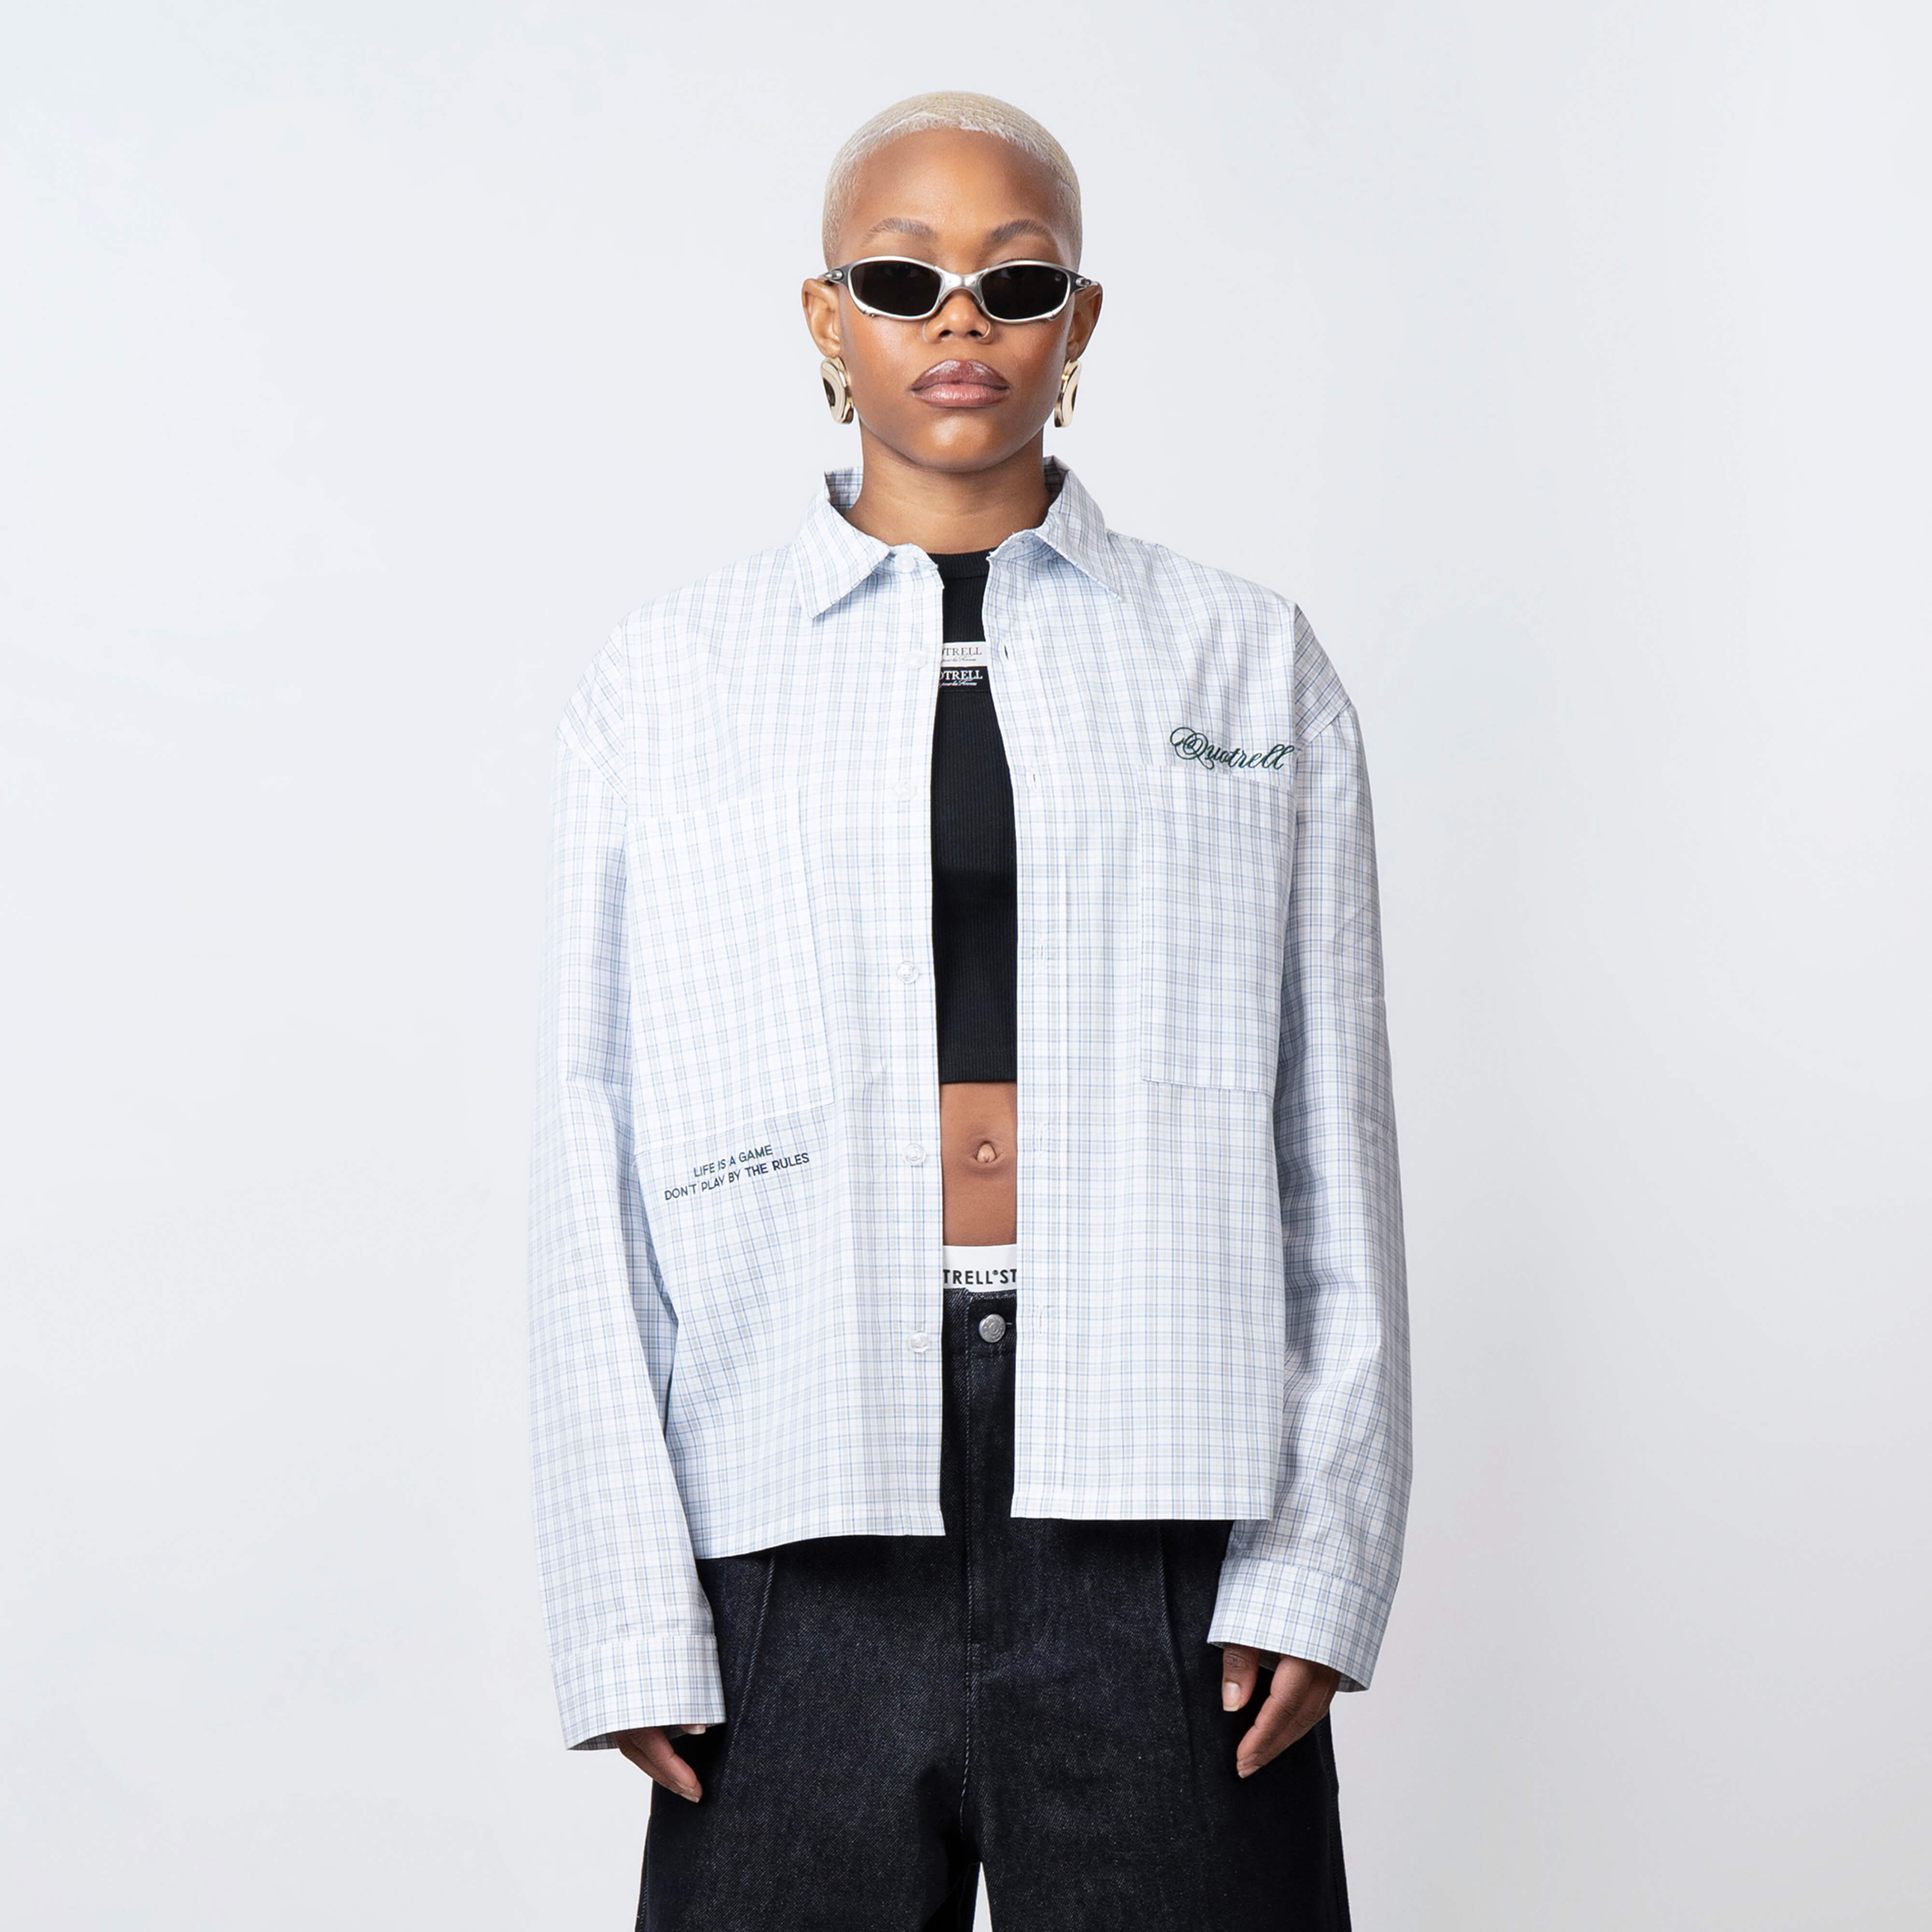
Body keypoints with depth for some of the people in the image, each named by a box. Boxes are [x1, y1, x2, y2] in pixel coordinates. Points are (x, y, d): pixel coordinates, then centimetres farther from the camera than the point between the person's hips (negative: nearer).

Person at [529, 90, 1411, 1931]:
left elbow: (1334, 1140, 6)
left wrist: (1322, 1552, -3)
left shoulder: (1251, 667, 9)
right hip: (806, 1531, 0)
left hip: (1163, 1517, 0)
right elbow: (590, 1162, 4)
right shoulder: (667, 683, 7)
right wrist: (629, 1608, -2)